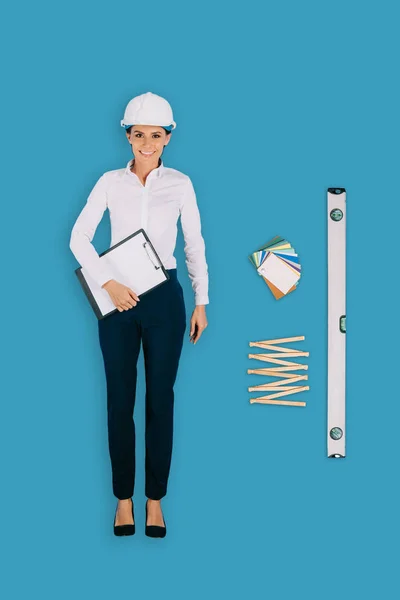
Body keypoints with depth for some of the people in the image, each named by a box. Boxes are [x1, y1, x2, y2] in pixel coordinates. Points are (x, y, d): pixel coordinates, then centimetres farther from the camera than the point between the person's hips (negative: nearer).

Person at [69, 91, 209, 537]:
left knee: (160, 399, 4)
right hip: (117, 298, 0)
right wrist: (108, 284, -11)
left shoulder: (180, 184, 3)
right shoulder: (111, 182, 2)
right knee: (120, 399, 3)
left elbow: (195, 245, 7)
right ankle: (123, 498, 14)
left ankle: (155, 499, 14)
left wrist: (201, 301, 5)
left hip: (164, 296, 0)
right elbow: (79, 238, -1)